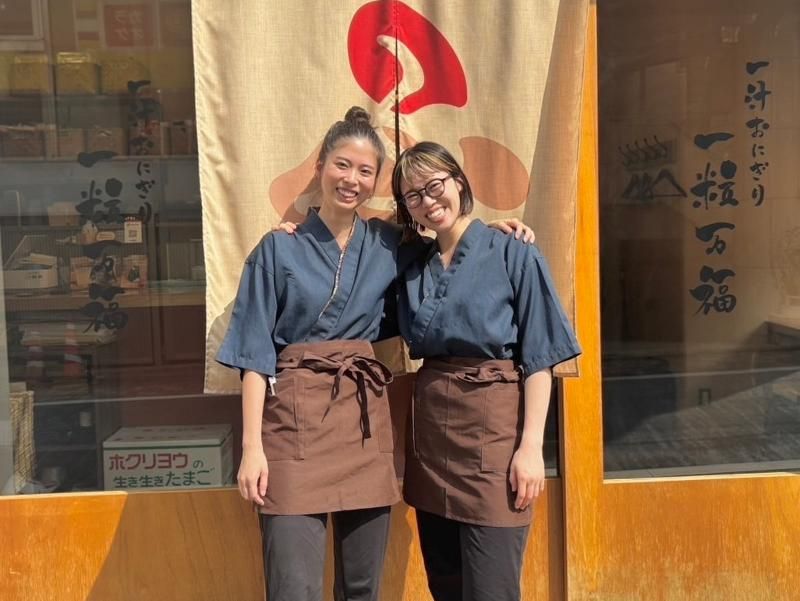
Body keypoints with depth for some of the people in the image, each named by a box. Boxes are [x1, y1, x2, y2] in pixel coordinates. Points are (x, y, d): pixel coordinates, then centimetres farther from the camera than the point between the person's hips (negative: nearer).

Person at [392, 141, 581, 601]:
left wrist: (531, 445, -15)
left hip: (493, 427, -5)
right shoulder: (414, 269, 11)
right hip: (431, 428, 6)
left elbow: (539, 358, -6)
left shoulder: (514, 255, -4)